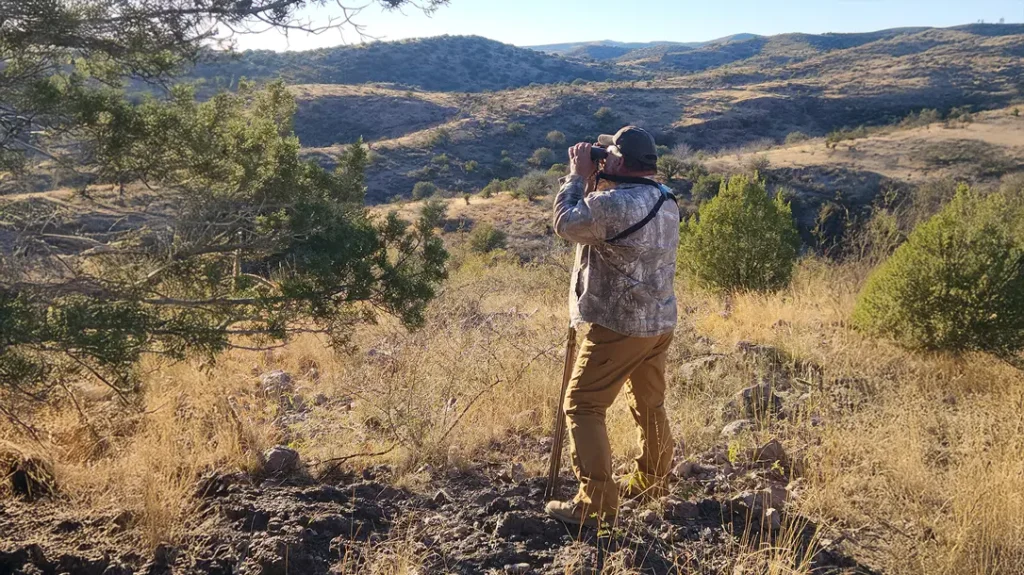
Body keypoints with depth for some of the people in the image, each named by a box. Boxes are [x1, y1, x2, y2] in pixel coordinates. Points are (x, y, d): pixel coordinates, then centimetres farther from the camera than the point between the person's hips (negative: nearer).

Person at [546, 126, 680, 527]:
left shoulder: (613, 203, -22)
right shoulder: (667, 201, 7)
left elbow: (566, 223, -8)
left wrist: (578, 176, 1)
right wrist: (596, 183, 8)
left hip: (619, 325, -9)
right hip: (661, 323, 9)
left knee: (582, 406, -1)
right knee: (649, 404, 22)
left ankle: (596, 502, -2)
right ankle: (651, 481, 37)